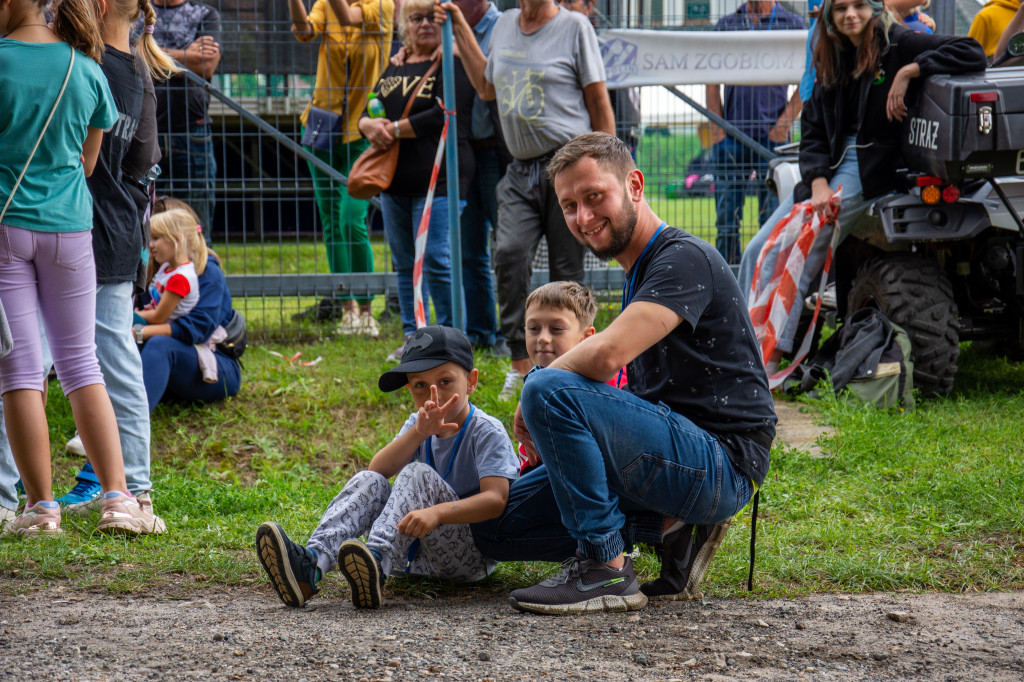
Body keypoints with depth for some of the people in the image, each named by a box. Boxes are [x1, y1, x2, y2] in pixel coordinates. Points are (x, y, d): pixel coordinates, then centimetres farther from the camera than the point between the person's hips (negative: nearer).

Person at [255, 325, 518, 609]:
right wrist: (419, 432, -21)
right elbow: (378, 469, -5)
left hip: (472, 556, -6)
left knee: (417, 474, -26)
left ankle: (377, 563, -49)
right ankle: (310, 566, -37)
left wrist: (437, 512, -40)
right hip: (415, 553, 6)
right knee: (369, 482, -14)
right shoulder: (419, 424, 11)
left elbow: (496, 499, -24)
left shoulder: (486, 431, -9)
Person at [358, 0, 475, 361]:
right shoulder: (394, 68, 17)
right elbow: (365, 110, 17)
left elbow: (445, 115, -18)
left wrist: (393, 130, -13)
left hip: (438, 178, -7)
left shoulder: (453, 64, -6)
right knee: (403, 262, 12)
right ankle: (413, 336, 20)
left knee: (436, 260, -9)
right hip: (395, 181, 7)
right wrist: (368, 125, -8)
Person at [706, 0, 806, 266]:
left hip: (772, 134, -2)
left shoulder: (793, 23, 5)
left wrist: (784, 122, -5)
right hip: (730, 135, 2)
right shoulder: (726, 24, 11)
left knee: (773, 216, -1)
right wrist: (716, 125, 3)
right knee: (726, 216, 3)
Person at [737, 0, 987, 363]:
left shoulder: (897, 43, -4)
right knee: (759, 250, -5)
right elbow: (812, 128, 9)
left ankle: (770, 362, -19)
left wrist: (909, 71, -21)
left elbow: (972, 54, -14)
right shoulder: (832, 59, 15)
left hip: (872, 166, -7)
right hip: (830, 165, 7)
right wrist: (818, 183, -8)